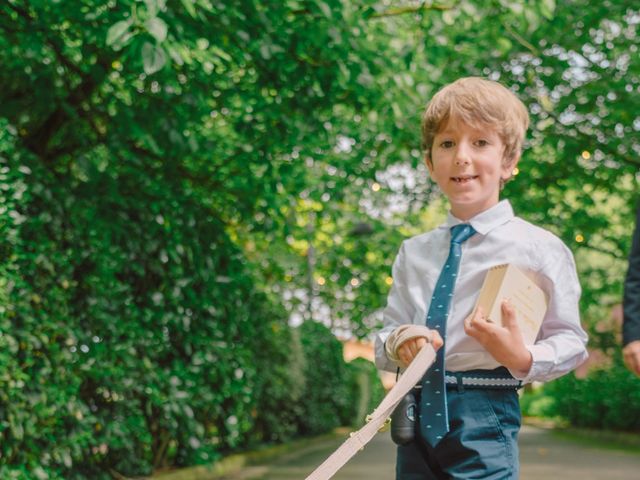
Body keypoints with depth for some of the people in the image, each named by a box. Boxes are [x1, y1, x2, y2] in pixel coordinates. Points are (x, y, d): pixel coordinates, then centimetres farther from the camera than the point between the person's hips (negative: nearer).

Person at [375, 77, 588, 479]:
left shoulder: (538, 249, -5)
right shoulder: (414, 253, 8)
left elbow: (570, 340, 0)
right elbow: (389, 334, 15)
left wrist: (522, 359, -19)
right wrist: (397, 344, -8)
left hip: (484, 419, -4)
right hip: (418, 416, 4)